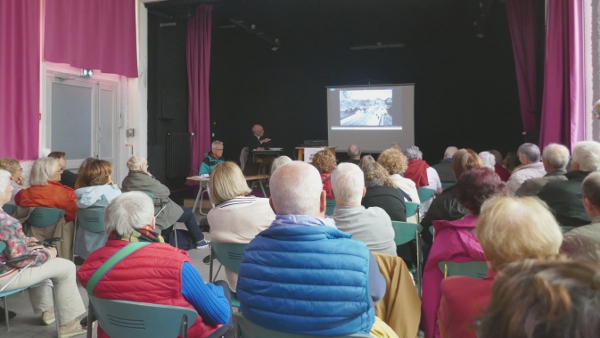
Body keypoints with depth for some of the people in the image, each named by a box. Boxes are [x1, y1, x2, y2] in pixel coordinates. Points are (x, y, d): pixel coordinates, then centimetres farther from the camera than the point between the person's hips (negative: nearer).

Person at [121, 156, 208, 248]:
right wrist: (151, 177, -5)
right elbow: (166, 191, -14)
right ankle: (200, 241, 22)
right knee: (188, 213, 10)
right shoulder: (145, 180, -26)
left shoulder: (126, 181, -2)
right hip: (157, 213, -9)